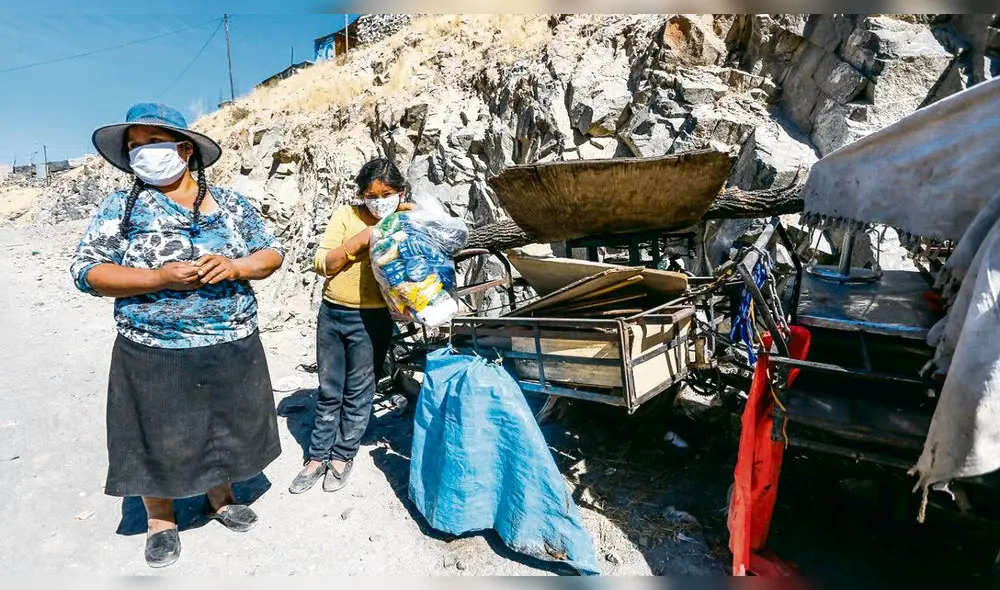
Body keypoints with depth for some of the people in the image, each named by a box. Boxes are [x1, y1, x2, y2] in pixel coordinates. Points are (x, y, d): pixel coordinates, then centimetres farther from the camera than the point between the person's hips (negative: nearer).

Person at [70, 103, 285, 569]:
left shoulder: (232, 205, 3)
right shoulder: (121, 207, -1)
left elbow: (272, 252, 3)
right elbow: (86, 270, -6)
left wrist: (235, 267, -18)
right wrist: (161, 278, -21)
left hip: (233, 349, 2)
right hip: (154, 354, -2)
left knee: (227, 429, 18)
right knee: (160, 439, 12)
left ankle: (220, 498, 44)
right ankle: (161, 521, 37)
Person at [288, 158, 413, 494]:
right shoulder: (346, 215, 1)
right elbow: (322, 263, -7)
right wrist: (359, 241, -17)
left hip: (372, 321, -2)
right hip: (331, 314, 2)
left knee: (358, 394, 10)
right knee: (329, 392, 15)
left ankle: (343, 457, 29)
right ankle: (317, 457, 30)